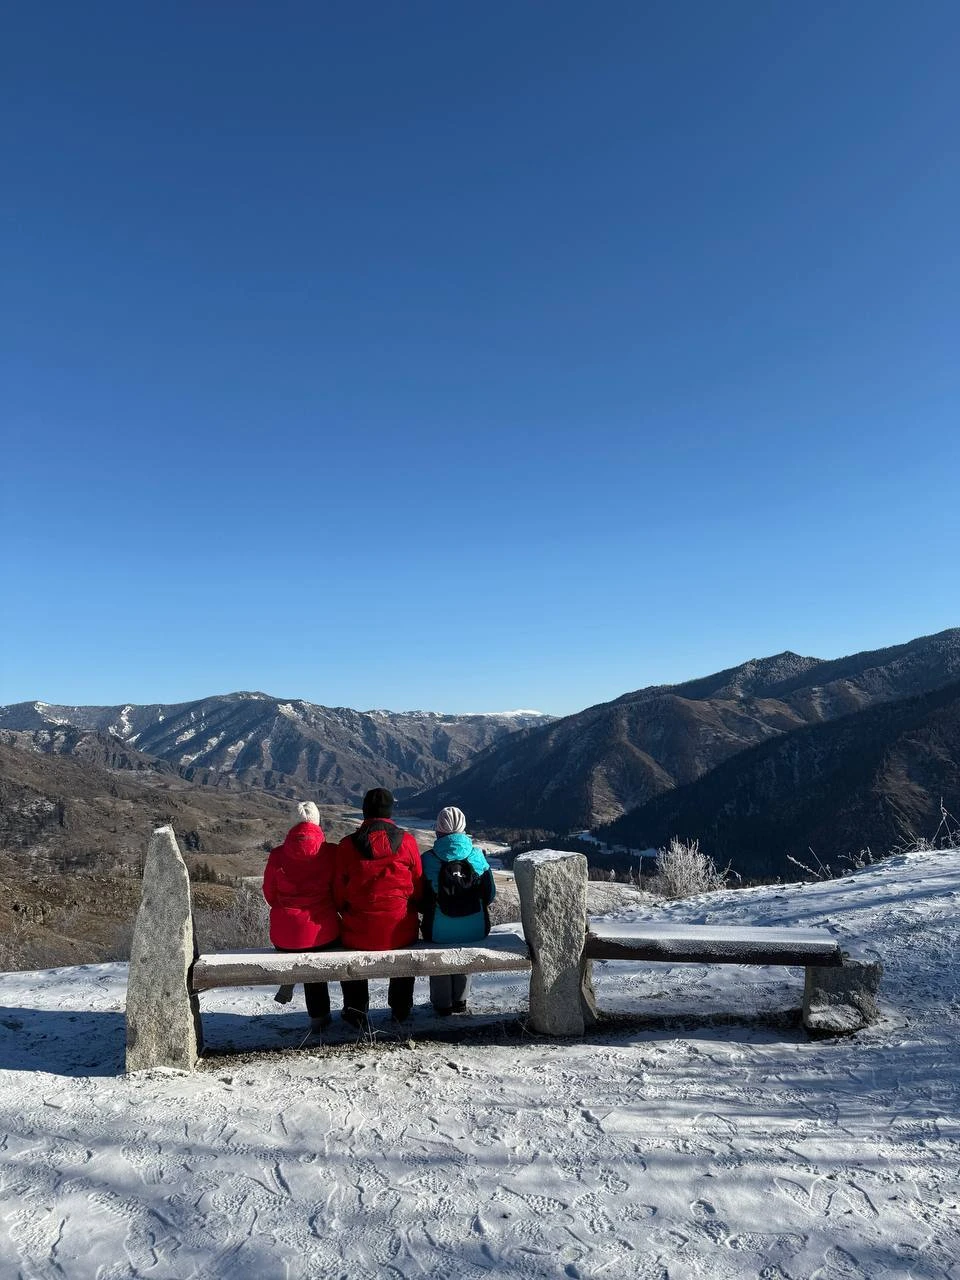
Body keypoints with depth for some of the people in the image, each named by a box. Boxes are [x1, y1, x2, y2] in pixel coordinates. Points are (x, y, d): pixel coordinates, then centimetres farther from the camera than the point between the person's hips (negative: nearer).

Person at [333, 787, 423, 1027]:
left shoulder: (347, 845, -7)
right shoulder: (406, 841, -7)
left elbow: (339, 895, 1)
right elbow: (418, 889, 2)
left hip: (359, 935, 0)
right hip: (400, 934, 0)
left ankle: (356, 1011, 34)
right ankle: (401, 1010, 39)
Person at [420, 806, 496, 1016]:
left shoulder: (428, 859, -10)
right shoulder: (477, 855, -5)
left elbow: (419, 902, -5)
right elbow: (490, 895, 1)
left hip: (439, 933, -2)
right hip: (475, 931, 2)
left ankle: (442, 1004, 33)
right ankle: (460, 1000, 38)